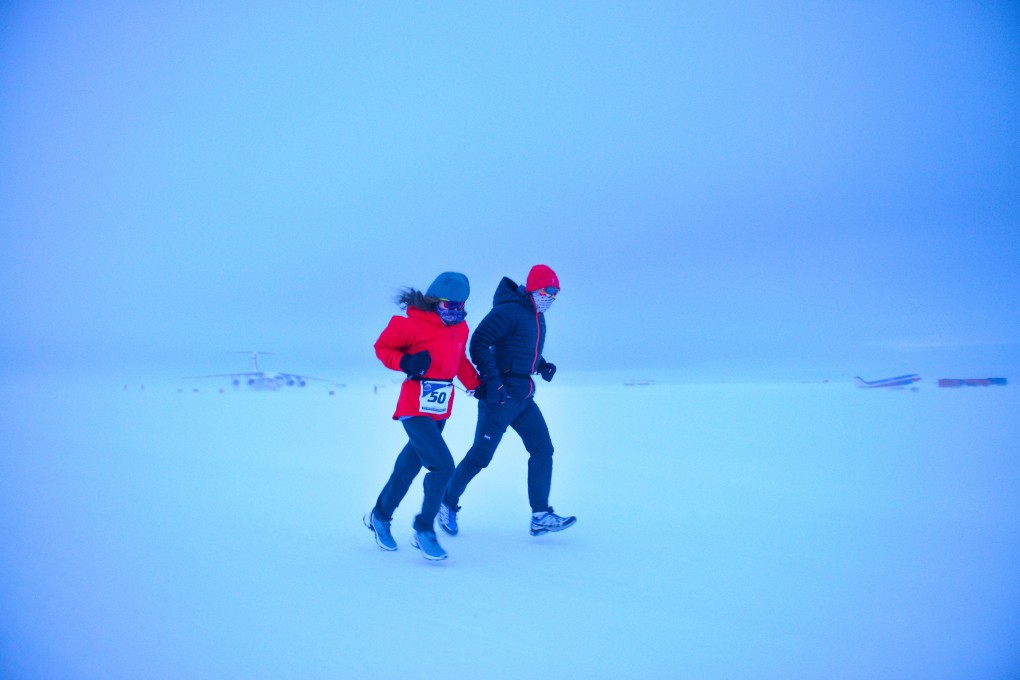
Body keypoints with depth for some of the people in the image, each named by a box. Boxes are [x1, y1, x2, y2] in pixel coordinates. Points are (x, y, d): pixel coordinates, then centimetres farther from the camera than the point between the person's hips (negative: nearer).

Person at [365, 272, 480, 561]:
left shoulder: (460, 328, 6)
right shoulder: (412, 324, -14)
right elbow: (382, 347, -6)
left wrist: (475, 385, 9)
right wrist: (405, 362, -22)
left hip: (440, 411, 7)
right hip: (416, 409, -7)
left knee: (410, 466, 17)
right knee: (443, 466, -16)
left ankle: (379, 517, 37)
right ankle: (424, 529, 3)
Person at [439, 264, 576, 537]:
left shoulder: (537, 318, 14)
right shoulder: (509, 311, -14)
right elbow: (478, 343, -21)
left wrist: (542, 365, 6)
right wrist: (493, 380, -26)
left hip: (524, 398, 9)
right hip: (500, 396, -9)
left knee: (543, 448, 2)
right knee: (480, 455, -1)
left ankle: (540, 516, 6)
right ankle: (447, 503, 19)